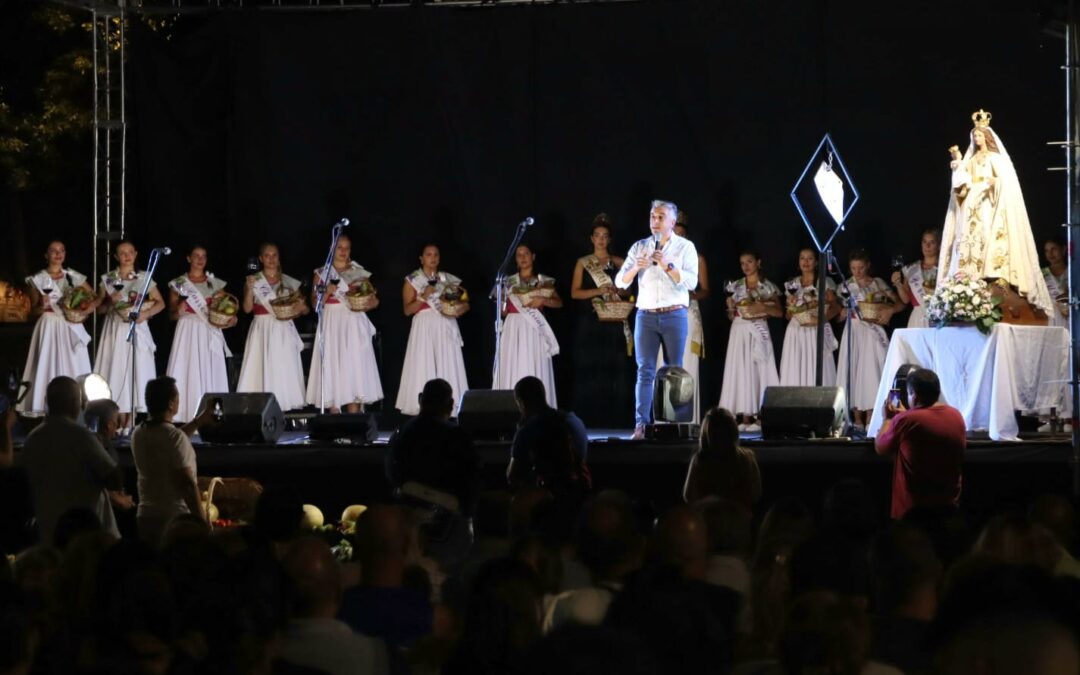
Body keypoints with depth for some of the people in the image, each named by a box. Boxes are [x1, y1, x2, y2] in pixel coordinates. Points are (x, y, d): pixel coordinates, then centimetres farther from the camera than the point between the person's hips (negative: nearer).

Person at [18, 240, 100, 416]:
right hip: (49, 329, -3)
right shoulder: (38, 280, 1)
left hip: (72, 329, 3)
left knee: (74, 369, 1)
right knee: (49, 367, -6)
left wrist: (91, 306, -12)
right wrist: (42, 306, -20)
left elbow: (97, 298, 9)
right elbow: (33, 310, 1)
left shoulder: (74, 277, 7)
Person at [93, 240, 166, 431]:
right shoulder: (108, 279, 7)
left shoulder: (144, 278, 5)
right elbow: (99, 307, 10)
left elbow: (160, 303, 4)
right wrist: (110, 302, -11)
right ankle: (122, 424, -1)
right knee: (117, 372, -4)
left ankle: (129, 424, -3)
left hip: (136, 328, -1)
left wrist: (145, 314, -12)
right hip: (115, 329, 1)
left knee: (136, 371, -6)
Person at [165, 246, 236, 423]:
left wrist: (230, 318, -10)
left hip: (210, 334, 2)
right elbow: (171, 315, 3)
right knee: (188, 373, -8)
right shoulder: (178, 283, 5)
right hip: (188, 333, -2)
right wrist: (179, 310, -18)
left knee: (210, 374, -1)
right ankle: (189, 420, -9)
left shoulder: (216, 283, 11)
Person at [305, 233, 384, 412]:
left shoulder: (360, 273, 10)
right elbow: (315, 303, 3)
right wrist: (327, 292, -14)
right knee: (332, 369, -5)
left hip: (354, 325, 0)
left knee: (354, 368, -5)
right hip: (331, 326, 0)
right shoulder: (322, 273, 8)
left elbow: (374, 300, 10)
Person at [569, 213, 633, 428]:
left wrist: (618, 291, -10)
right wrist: (598, 291, -13)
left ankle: (614, 418, -5)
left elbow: (628, 291, 13)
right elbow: (575, 292, 1)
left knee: (614, 369, -6)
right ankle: (589, 420, -4)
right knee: (590, 369, -6)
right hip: (589, 323, -1)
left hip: (614, 324, 1)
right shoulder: (583, 263, 9)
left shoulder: (618, 263, 11)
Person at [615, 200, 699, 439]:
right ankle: (641, 425, -13)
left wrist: (667, 265, -20)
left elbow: (691, 281, -9)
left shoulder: (685, 247, 3)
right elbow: (620, 282, 5)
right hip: (645, 315, 2)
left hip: (674, 316, -1)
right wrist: (636, 268, -14)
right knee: (645, 371, -6)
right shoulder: (639, 247, 9)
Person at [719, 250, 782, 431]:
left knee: (760, 369, -7)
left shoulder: (768, 287, 5)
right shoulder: (736, 286, 11)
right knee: (741, 371, -4)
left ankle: (759, 416, -6)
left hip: (759, 331, -2)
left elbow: (779, 312, 0)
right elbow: (731, 316, 12)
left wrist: (763, 308, -14)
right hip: (739, 332, 2)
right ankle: (744, 417, -4)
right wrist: (731, 309, -8)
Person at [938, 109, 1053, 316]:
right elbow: (962, 182, 9)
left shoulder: (996, 157, 7)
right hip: (972, 205, 5)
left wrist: (991, 182, -20)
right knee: (971, 238, -8)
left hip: (990, 204, -5)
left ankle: (996, 275, -25)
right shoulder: (971, 160, 20)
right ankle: (972, 278, -15)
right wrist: (958, 162, -2)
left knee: (991, 236, -17)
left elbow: (1004, 179, -3)